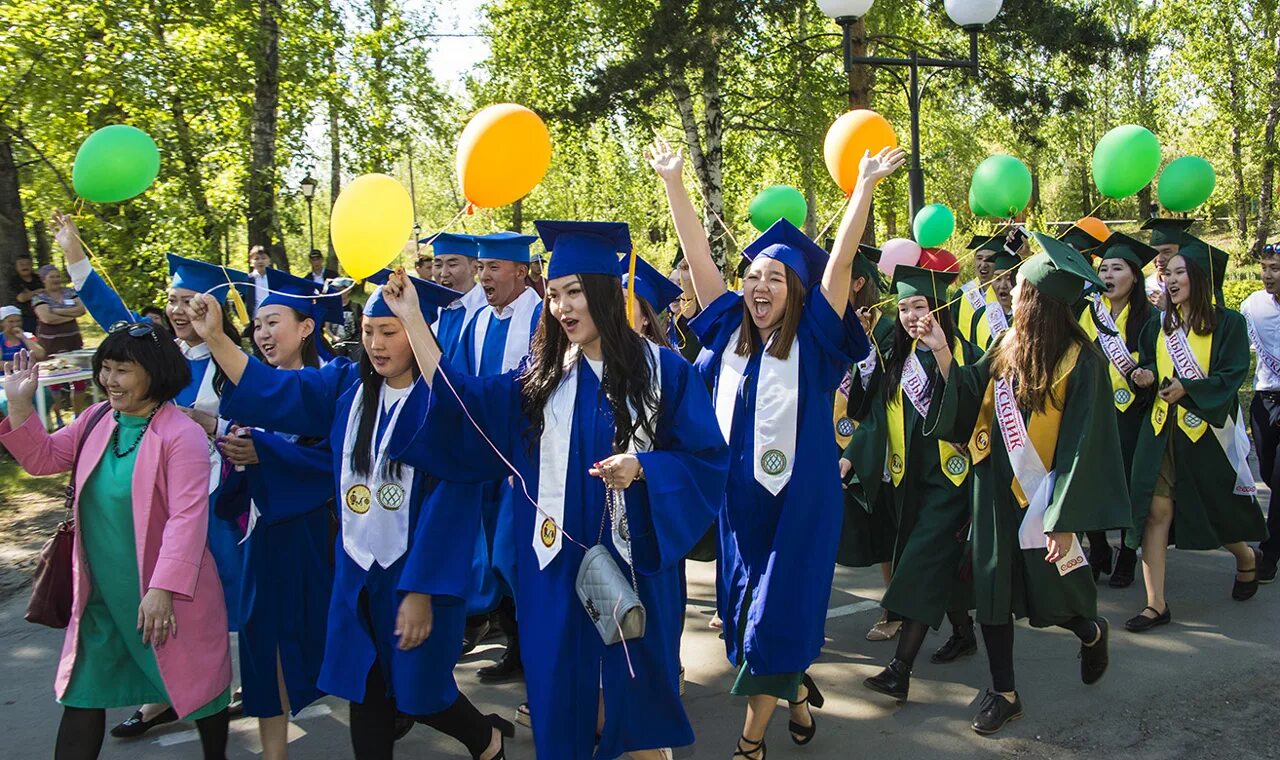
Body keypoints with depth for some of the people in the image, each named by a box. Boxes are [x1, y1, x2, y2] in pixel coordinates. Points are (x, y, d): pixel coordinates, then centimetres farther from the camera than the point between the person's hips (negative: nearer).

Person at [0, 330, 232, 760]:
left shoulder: (182, 435, -19)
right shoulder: (97, 420, 4)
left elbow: (187, 517, -24)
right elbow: (43, 458, 11)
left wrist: (164, 589, -29)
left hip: (163, 595, -6)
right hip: (100, 594, 7)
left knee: (197, 686, 12)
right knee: (82, 695, 12)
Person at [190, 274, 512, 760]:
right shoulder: (346, 385, 1)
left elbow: (447, 503, -19)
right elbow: (270, 393, -5)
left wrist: (421, 590, -20)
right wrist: (215, 337, -19)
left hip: (416, 572, -5)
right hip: (357, 569, 5)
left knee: (417, 693, 9)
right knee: (365, 693, 13)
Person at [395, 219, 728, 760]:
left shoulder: (661, 369, -4)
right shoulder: (541, 375, 6)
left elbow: (705, 457, -4)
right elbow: (465, 405, -3)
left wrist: (642, 466, -21)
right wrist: (412, 318, -7)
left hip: (632, 558, -3)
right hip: (558, 563, 3)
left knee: (635, 687, 7)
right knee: (564, 691, 10)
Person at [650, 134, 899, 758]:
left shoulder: (812, 340, -6)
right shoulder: (730, 331, 4)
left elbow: (839, 263, -15)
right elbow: (699, 256, 1)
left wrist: (865, 186, -21)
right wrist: (673, 182, -2)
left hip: (796, 500, -5)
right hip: (739, 497, 5)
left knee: (776, 615, 1)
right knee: (743, 610, 15)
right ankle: (798, 691, 39)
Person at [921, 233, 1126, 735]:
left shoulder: (1079, 360, -15)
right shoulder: (1009, 346, 2)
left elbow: (1083, 445, -16)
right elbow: (967, 399, 1)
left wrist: (1065, 520, -19)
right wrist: (941, 353, -10)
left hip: (1042, 495, -5)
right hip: (996, 490, 5)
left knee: (1048, 598, 8)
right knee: (991, 589, 8)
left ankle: (1090, 631, 43)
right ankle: (1004, 693, 22)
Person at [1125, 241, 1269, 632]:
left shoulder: (1228, 323, -3)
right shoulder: (1160, 327, 11)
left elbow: (1233, 374, -11)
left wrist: (1187, 389, -23)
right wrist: (1145, 377, -4)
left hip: (1209, 431, -3)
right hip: (1162, 429, 4)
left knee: (1219, 510, 11)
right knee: (1155, 510, -7)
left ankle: (1246, 557, 46)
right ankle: (1156, 604, -5)